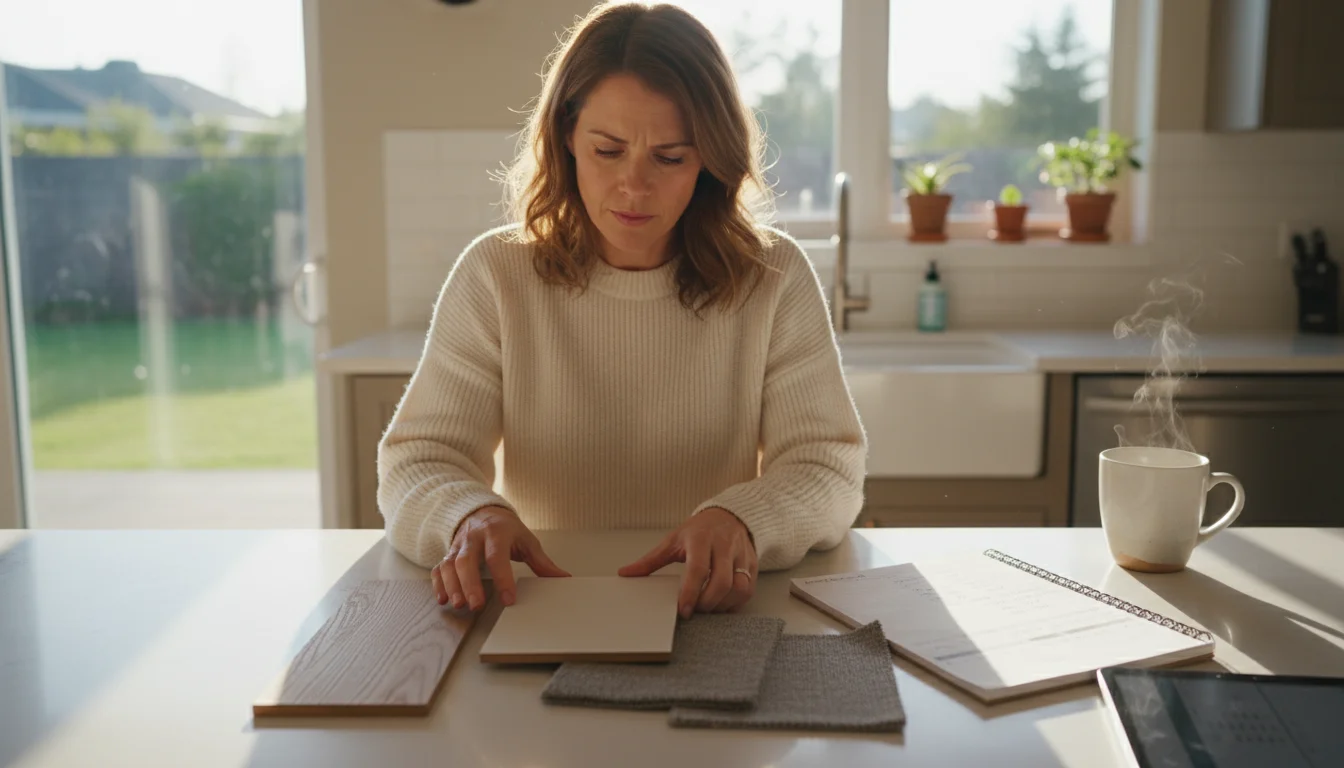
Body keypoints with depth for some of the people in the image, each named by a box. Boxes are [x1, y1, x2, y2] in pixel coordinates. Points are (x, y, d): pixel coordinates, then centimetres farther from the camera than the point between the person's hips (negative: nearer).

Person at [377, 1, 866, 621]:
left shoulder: (775, 278, -2)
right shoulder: (493, 275, -1)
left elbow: (828, 466, -6)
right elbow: (418, 459, -4)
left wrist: (742, 520, -29)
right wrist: (471, 515, -29)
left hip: (713, 613, 0)